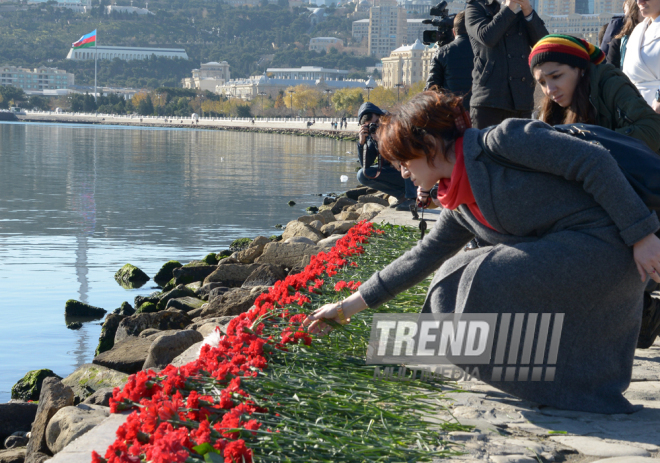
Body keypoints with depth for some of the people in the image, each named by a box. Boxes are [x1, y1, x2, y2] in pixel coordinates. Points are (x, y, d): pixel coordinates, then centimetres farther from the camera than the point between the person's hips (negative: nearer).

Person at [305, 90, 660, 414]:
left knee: (488, 282, -18)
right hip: (560, 251, 9)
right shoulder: (459, 207, 12)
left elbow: (595, 161, -18)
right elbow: (421, 259, 21)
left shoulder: (503, 141, -15)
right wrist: (348, 307, 23)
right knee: (458, 276, 7)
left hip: (604, 242, -9)